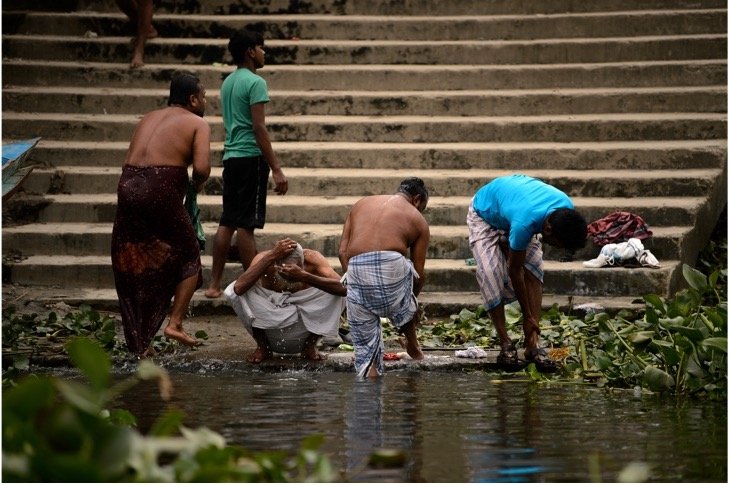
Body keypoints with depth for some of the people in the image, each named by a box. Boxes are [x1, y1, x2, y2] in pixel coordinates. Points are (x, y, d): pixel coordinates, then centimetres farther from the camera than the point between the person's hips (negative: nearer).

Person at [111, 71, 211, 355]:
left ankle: (139, 343, 16)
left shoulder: (149, 118, 25)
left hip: (128, 186, 6)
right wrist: (199, 183, 11)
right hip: (162, 190, -6)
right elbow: (201, 168, -8)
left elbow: (131, 160, 16)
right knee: (188, 258, 14)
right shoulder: (197, 124, 6)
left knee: (135, 269, 12)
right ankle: (175, 322, 3)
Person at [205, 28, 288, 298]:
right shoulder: (255, 83, -11)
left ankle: (215, 284, 9)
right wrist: (276, 169, -18)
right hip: (251, 156, -8)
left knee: (227, 222, 9)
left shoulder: (228, 82, 16)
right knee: (246, 224, -7)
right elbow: (259, 127, -17)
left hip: (231, 156, 8)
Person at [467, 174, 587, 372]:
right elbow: (515, 270, -31)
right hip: (484, 213, -5)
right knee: (491, 274, -21)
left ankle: (533, 343, -14)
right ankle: (505, 345, -9)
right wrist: (528, 317, -23)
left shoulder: (567, 207, -27)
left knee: (533, 270, -13)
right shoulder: (525, 222, -45)